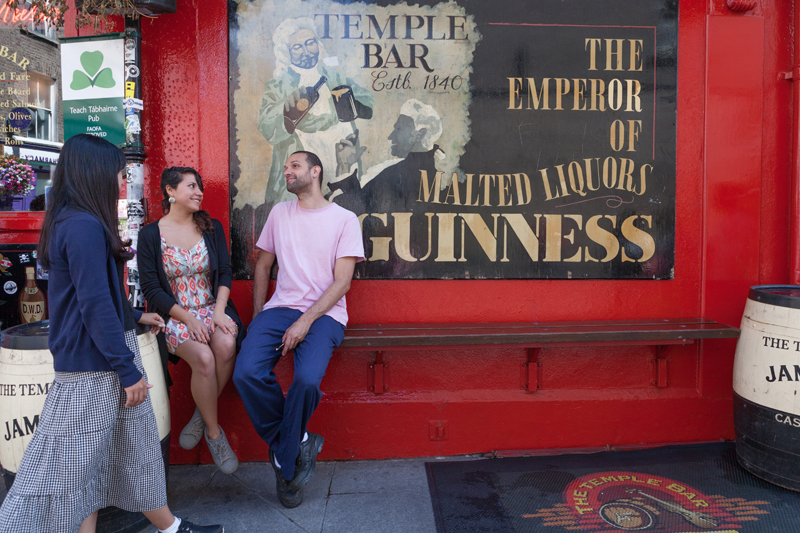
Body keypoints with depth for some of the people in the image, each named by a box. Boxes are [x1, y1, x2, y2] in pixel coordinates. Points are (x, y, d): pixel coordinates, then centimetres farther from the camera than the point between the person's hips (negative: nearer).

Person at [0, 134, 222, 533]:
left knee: (136, 446, 18)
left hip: (106, 355, 10)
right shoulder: (85, 227, -19)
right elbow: (95, 305, -22)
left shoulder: (72, 222, 12)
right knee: (76, 465, 2)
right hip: (93, 366, -10)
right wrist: (128, 369, -17)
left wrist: (134, 317, 29)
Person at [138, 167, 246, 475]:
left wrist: (219, 311, -13)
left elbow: (225, 273, 5)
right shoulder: (150, 235, 1)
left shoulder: (212, 228, 9)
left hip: (212, 308, 3)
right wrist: (188, 318, -15)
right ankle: (214, 432, -8)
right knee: (203, 357, -31)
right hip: (173, 316, -2)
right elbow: (150, 288, -4)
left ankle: (200, 416, -7)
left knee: (226, 344, -31)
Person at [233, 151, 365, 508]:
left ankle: (284, 462, -3)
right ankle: (299, 443, -1)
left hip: (324, 313, -3)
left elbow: (342, 282, -5)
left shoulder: (344, 220, 2)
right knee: (246, 373, -24)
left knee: (307, 379, -31)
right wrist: (258, 317, 9)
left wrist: (306, 321, -16)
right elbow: (263, 266, 20)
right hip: (280, 307, 4)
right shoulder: (279, 213, 16)